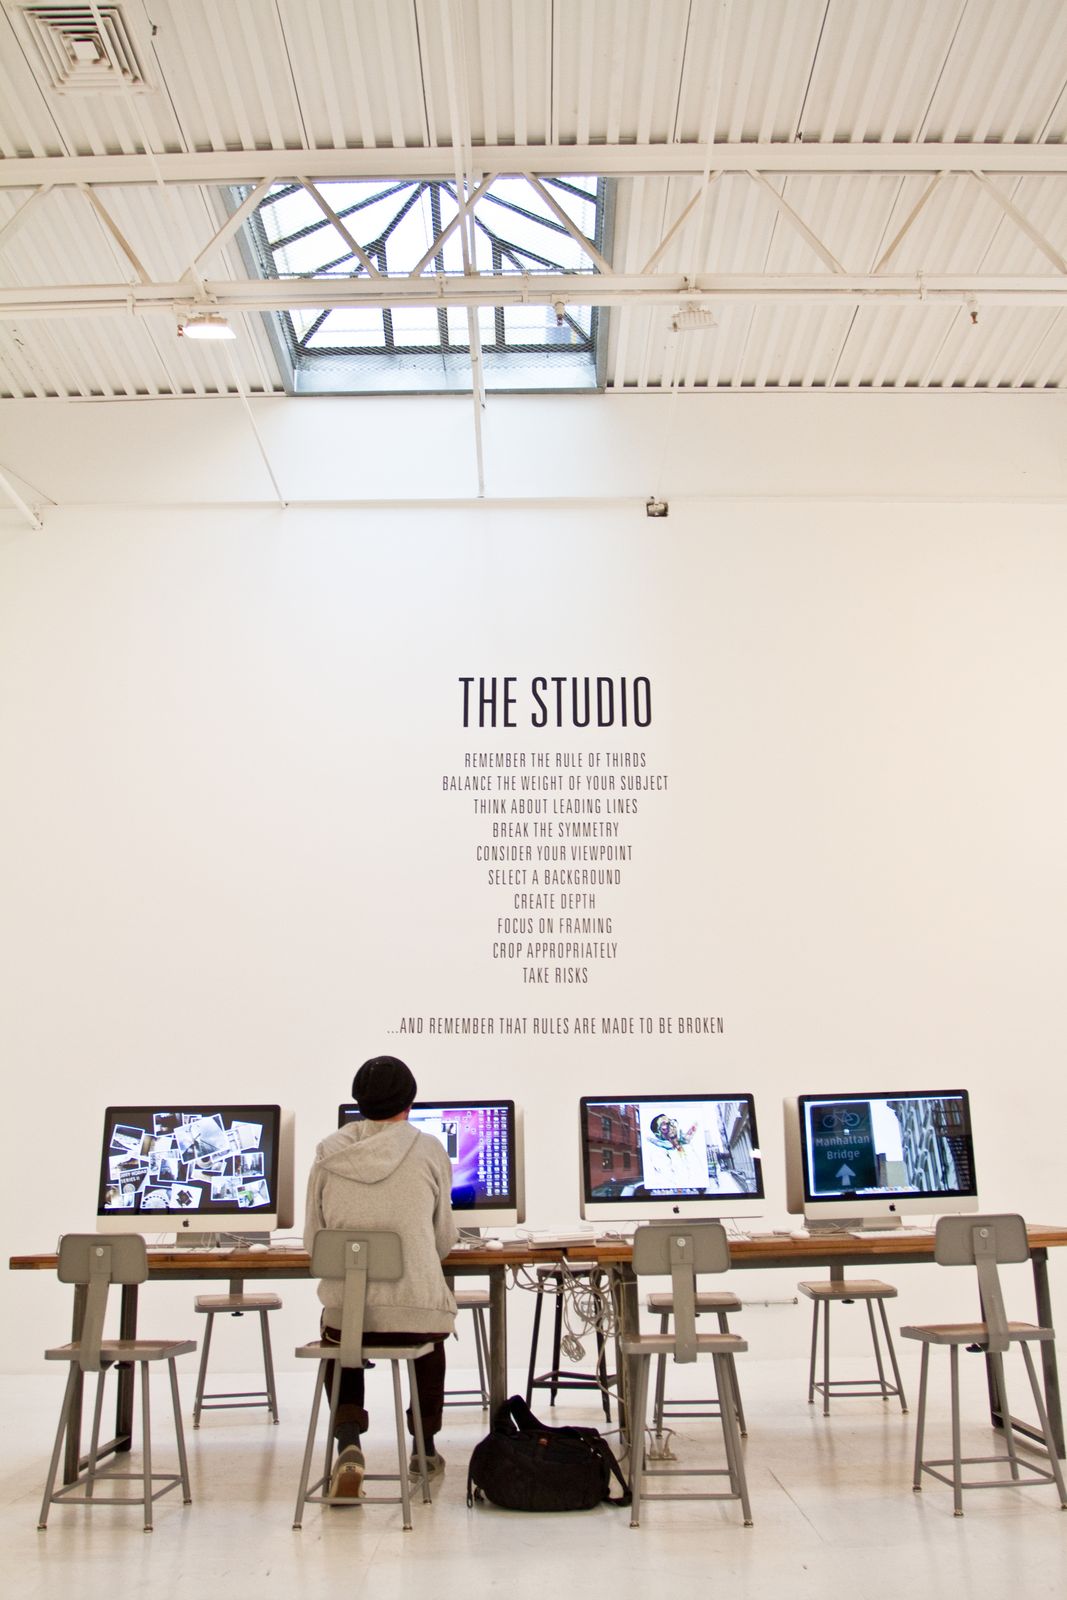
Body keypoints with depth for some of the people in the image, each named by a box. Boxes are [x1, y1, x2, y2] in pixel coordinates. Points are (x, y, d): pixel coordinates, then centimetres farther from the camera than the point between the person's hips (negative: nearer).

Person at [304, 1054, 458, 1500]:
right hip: (414, 1312, 0)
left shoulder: (328, 1153, 3)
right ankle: (425, 1447, 41)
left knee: (339, 1340, 37)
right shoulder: (428, 1150, -1)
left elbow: (312, 1240, 9)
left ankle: (348, 1442, 12)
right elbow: (444, 1239, 8)